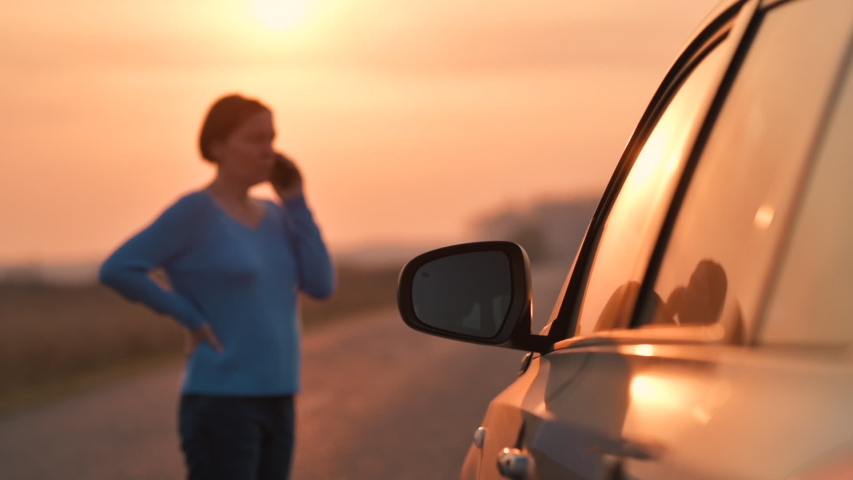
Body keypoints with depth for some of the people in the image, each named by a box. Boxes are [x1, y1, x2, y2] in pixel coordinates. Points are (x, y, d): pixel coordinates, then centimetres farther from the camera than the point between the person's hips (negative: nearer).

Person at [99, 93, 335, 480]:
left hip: (273, 407, 8)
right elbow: (116, 271, -16)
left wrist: (296, 202, 1)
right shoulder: (194, 210, -9)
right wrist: (194, 321, -13)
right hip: (219, 406, -8)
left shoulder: (272, 215, 13)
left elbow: (321, 286, 3)